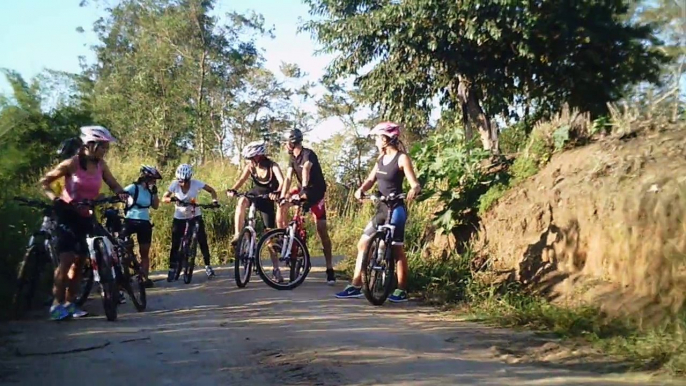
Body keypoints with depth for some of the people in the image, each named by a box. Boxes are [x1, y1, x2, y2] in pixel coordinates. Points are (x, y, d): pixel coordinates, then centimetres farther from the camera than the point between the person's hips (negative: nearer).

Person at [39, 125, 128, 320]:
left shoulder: (101, 165, 1)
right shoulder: (72, 163, -13)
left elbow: (113, 184, 2)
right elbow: (44, 181, -7)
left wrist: (122, 193, -21)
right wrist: (55, 199, -24)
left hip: (86, 217, 6)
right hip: (68, 215, -6)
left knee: (79, 261, 8)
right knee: (66, 260, -16)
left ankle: (70, 303, 17)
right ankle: (56, 304, -9)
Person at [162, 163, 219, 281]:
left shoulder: (196, 183, -17)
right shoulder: (175, 184, -15)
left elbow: (212, 190, -10)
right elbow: (164, 198, -17)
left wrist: (214, 200, -29)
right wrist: (171, 199, -38)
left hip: (195, 216, 0)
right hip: (179, 217, 0)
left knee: (202, 240, -4)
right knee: (175, 244, -3)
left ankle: (207, 266, 10)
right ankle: (172, 269, 7)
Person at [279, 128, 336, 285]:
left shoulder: (308, 154, -20)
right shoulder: (293, 158, 3)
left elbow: (306, 170, -38)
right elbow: (288, 178, -5)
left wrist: (304, 189, -54)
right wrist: (282, 196, -16)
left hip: (316, 193, -7)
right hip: (303, 191, 7)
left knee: (322, 230, -9)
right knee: (282, 206, -13)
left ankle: (330, 269, -5)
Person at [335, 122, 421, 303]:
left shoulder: (402, 158, -11)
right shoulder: (381, 158, 11)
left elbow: (415, 184, -18)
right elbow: (371, 180, 8)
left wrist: (413, 191, -41)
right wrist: (361, 189, -13)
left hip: (396, 209, -8)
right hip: (382, 208, 8)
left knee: (397, 249, -3)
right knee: (363, 243, 6)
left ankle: (401, 290, 9)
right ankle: (355, 286, 11)